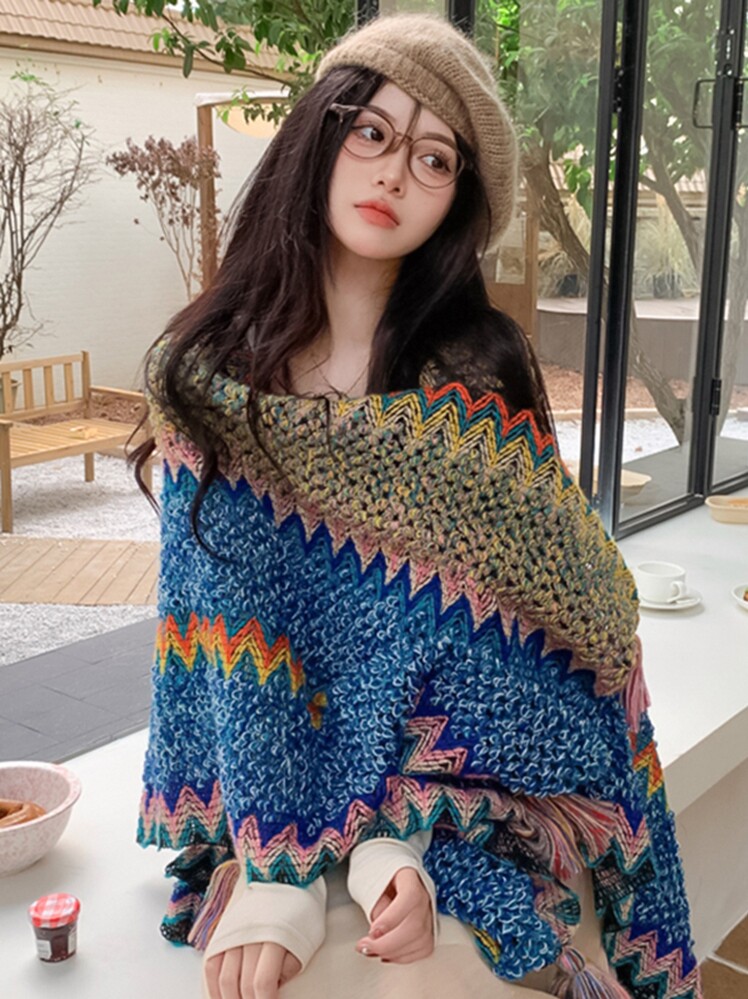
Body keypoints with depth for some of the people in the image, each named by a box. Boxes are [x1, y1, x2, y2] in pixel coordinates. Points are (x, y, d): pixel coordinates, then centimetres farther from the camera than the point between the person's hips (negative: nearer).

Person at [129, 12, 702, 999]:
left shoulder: (478, 383, -5)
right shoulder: (209, 378, -3)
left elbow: (523, 638, -6)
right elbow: (225, 621, -7)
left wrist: (399, 843, -17)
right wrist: (274, 870, -15)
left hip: (480, 798, 0)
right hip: (283, 799, 1)